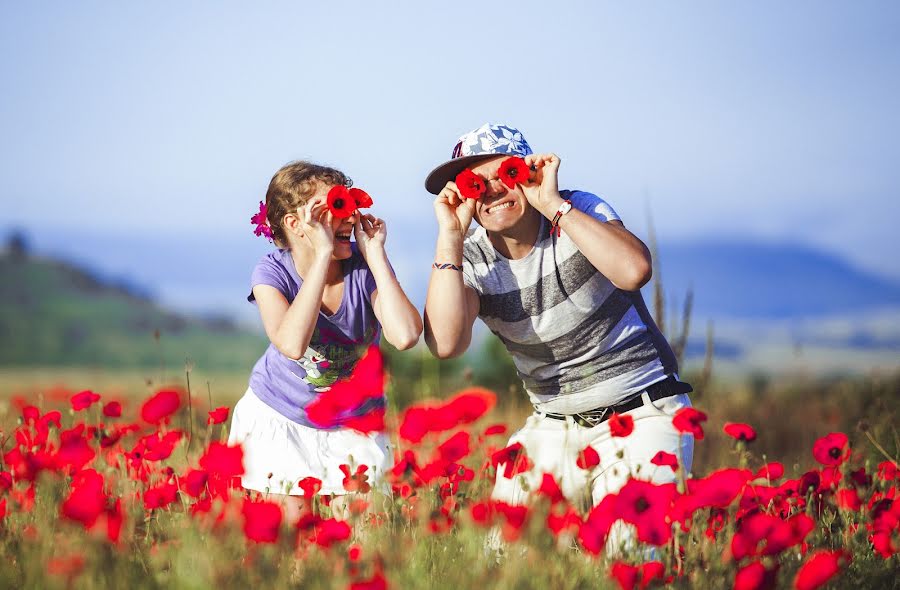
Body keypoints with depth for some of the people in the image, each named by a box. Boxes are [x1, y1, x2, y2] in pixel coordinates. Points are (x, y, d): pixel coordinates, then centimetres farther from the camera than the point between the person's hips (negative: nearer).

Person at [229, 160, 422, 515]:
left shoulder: (364, 269, -16)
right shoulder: (273, 273, -19)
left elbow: (405, 336, -33)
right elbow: (292, 345, -39)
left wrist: (375, 254, -28)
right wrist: (323, 255, -38)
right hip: (279, 420, -1)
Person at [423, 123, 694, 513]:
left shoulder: (580, 211, -10)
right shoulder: (471, 259, -2)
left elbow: (633, 271, -31)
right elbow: (446, 344, -21)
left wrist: (554, 204, -27)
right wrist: (450, 236, -19)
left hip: (641, 411, -4)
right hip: (552, 426, 4)